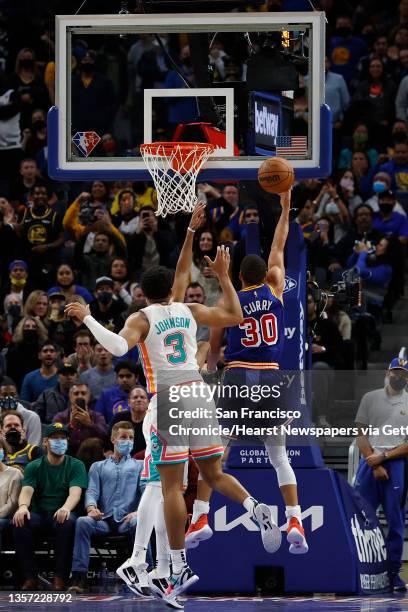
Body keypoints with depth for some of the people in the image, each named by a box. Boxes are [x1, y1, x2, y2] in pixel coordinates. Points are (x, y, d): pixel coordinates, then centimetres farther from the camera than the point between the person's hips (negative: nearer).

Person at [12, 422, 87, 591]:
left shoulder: (75, 466, 8)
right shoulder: (34, 467, 13)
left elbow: (75, 492, -9)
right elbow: (27, 490, -4)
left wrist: (66, 508, -34)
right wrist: (23, 506, -30)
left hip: (62, 514, -2)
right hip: (38, 514, 2)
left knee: (68, 522, -38)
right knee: (19, 522, -31)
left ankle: (60, 577, -32)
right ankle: (30, 576, -27)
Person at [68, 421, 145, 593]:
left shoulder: (140, 466, 24)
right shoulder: (98, 467, 28)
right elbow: (91, 491, 12)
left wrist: (138, 511, -15)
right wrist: (91, 507, -13)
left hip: (127, 520, -1)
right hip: (104, 520, 1)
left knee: (140, 523, -38)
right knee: (83, 522, -32)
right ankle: (79, 577, -35)